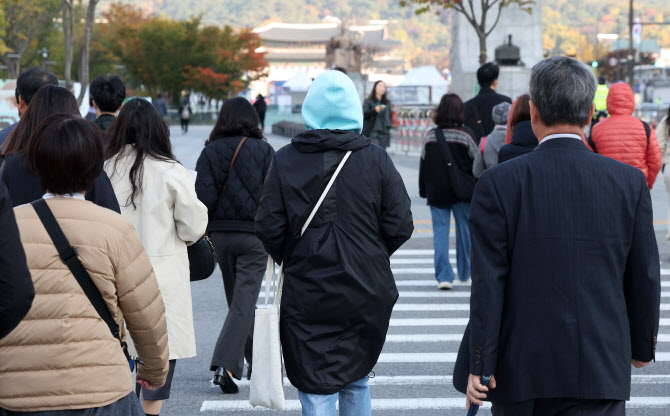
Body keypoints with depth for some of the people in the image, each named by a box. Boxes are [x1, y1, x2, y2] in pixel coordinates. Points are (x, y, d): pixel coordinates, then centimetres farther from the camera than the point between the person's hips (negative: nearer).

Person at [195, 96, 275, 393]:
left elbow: (204, 196, -7)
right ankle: (225, 364, -18)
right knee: (245, 302, -4)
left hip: (220, 233, 3)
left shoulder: (210, 152, 0)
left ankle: (255, 361, 29)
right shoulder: (263, 150, -4)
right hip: (254, 234, -3)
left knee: (238, 299, 17)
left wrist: (205, 229, 5)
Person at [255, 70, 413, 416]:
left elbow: (269, 228, -7)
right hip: (366, 295, 2)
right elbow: (400, 226, -4)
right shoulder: (376, 160, -3)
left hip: (307, 294, -2)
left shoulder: (285, 160, -5)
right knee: (357, 381, 20)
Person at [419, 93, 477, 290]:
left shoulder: (430, 135, 0)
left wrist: (423, 190, 14)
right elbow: (476, 162, -5)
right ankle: (465, 272, 23)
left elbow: (423, 164, 5)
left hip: (436, 192, 2)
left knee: (440, 230, 2)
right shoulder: (465, 134, -9)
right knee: (464, 229, 13)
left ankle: (443, 275, -8)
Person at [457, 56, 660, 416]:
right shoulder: (630, 182, -3)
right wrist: (642, 345, 18)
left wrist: (480, 366, -4)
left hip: (520, 370, 0)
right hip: (602, 371, 0)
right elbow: (645, 277, 3)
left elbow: (488, 284, -10)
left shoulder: (499, 184, -8)